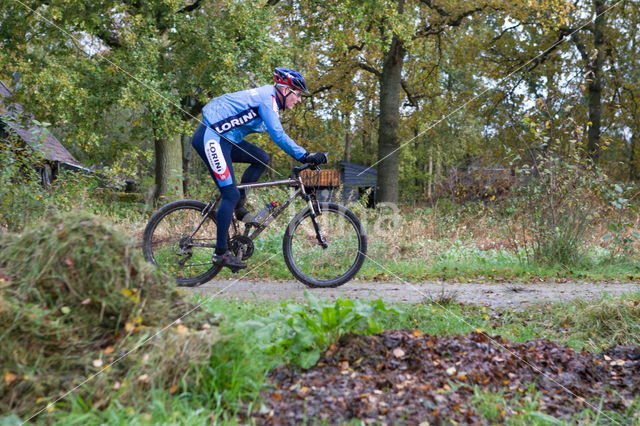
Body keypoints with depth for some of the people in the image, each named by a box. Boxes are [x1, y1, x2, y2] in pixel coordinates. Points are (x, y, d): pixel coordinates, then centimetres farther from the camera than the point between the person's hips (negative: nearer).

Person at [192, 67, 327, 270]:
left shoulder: (269, 99, 15)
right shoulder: (267, 98, -14)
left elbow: (279, 136, 19)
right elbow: (278, 136, -24)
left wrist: (305, 156, 15)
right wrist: (305, 156, -25)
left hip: (222, 139, 10)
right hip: (210, 139, -10)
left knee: (262, 158, 5)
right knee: (231, 194, -11)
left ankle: (237, 205, 9)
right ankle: (221, 253, -5)